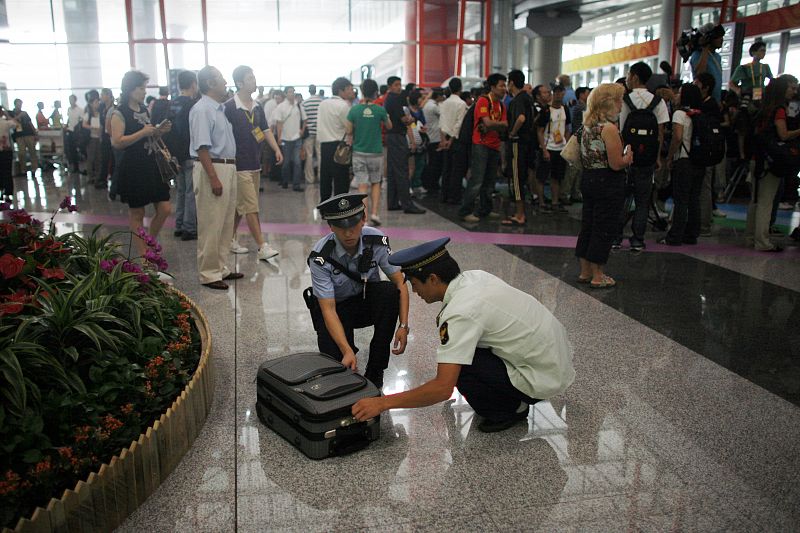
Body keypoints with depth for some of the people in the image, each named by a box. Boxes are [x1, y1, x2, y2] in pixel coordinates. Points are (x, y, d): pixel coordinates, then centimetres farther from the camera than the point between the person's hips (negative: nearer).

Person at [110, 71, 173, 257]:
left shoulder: (144, 109, 14)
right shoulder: (120, 113, -8)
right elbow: (117, 142, -18)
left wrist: (159, 131, 6)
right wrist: (143, 132, -20)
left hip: (151, 165, 7)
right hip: (133, 169, -7)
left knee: (165, 209, 3)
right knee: (137, 214, 3)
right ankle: (143, 254, 13)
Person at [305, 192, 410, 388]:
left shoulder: (377, 241, -21)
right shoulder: (321, 257, -27)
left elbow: (400, 283, -16)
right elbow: (328, 309, -28)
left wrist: (403, 326, -29)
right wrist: (347, 351, -40)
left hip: (368, 301, 3)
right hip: (335, 308, -2)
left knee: (390, 292, -31)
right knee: (336, 360, -27)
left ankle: (375, 370, -17)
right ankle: (349, 347, 14)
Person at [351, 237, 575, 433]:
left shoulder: (460, 313, -25)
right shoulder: (475, 276, -1)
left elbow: (443, 388, -29)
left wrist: (382, 403, -23)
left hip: (544, 378, -9)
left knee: (457, 365, -15)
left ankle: (508, 411, 3)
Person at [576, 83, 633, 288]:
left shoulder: (588, 125, 8)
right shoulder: (609, 128, -19)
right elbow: (616, 164, -21)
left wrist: (624, 157, 14)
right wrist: (628, 155, -1)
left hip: (588, 179, 8)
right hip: (608, 184, -8)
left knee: (588, 225, 15)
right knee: (604, 229, 2)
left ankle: (585, 272, 25)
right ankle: (597, 277, 11)